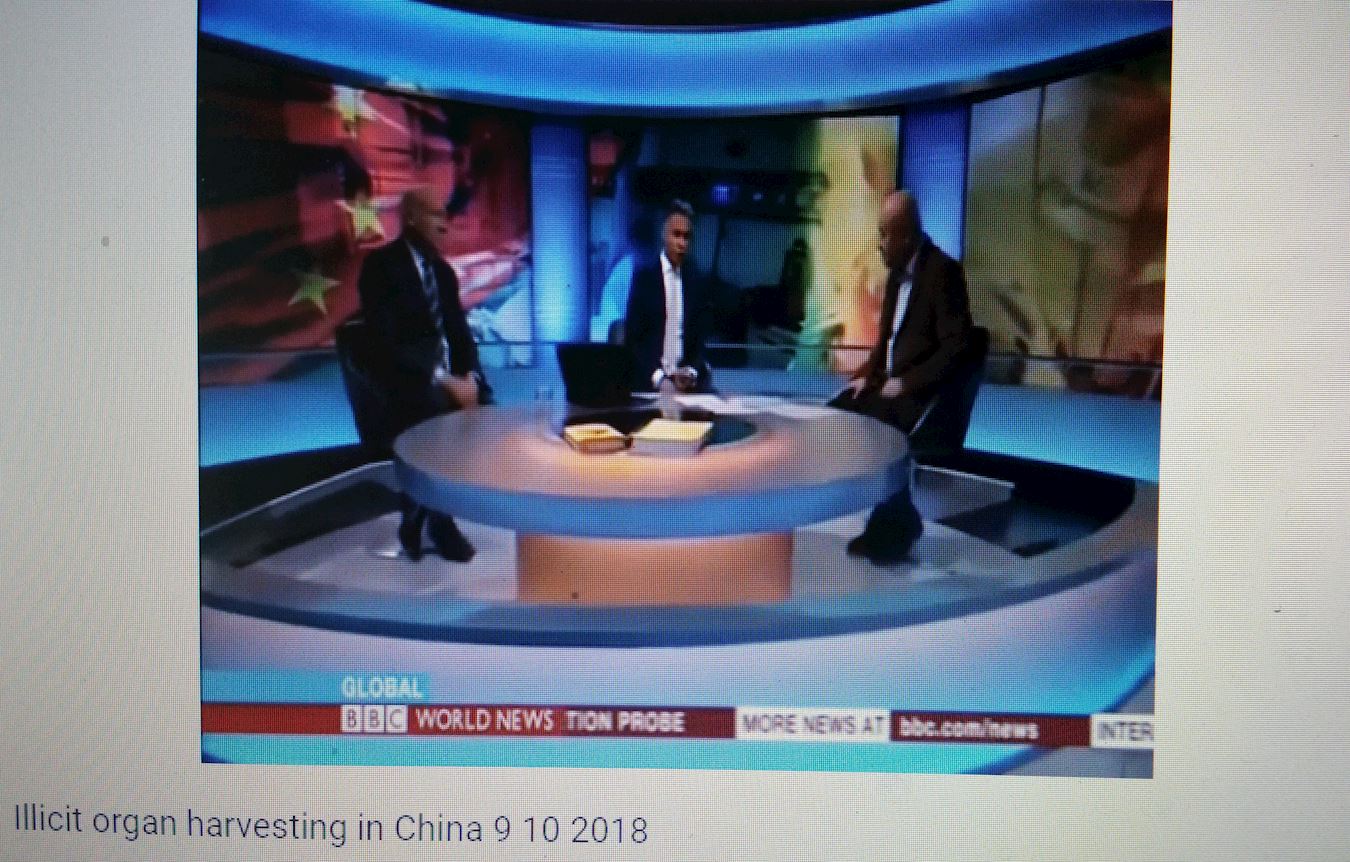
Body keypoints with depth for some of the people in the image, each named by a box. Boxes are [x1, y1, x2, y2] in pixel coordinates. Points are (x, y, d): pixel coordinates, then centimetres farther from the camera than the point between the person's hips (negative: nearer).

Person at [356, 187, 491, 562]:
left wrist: (469, 375, -8)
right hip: (405, 376, -7)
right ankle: (435, 521, -15)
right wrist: (443, 379, -23)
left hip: (447, 372, 7)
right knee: (436, 405, -33)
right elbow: (386, 340, -18)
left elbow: (458, 330, 13)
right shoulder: (381, 264, -7)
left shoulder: (441, 269, 16)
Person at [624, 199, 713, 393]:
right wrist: (657, 377, -14)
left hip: (688, 383, 3)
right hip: (648, 383, -3)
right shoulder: (643, 278, 3)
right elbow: (632, 338, -1)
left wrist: (692, 372, -8)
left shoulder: (696, 284, 11)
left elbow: (701, 340, 12)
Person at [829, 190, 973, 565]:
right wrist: (867, 374, 4)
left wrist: (906, 383, -21)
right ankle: (889, 518, 4)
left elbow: (955, 346, -19)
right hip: (889, 383, 9)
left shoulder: (943, 271, -14)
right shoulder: (898, 272, 12)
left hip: (923, 393, -9)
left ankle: (896, 524, -6)